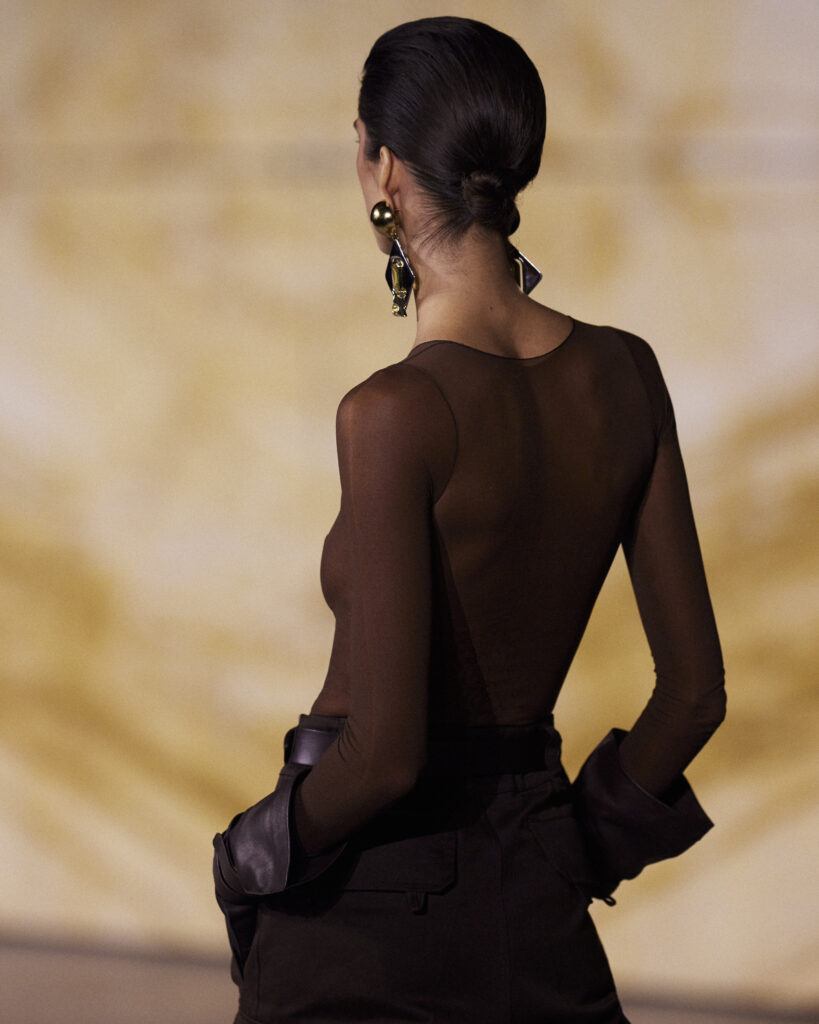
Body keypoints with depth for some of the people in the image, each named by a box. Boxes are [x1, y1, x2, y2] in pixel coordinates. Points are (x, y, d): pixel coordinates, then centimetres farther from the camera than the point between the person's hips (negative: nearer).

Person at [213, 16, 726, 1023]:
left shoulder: (396, 411, -20)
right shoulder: (625, 375, -1)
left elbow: (384, 751, -22)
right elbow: (695, 689, 4)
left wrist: (259, 854, -4)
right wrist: (574, 844, 16)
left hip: (368, 913, -6)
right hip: (535, 908, 6)